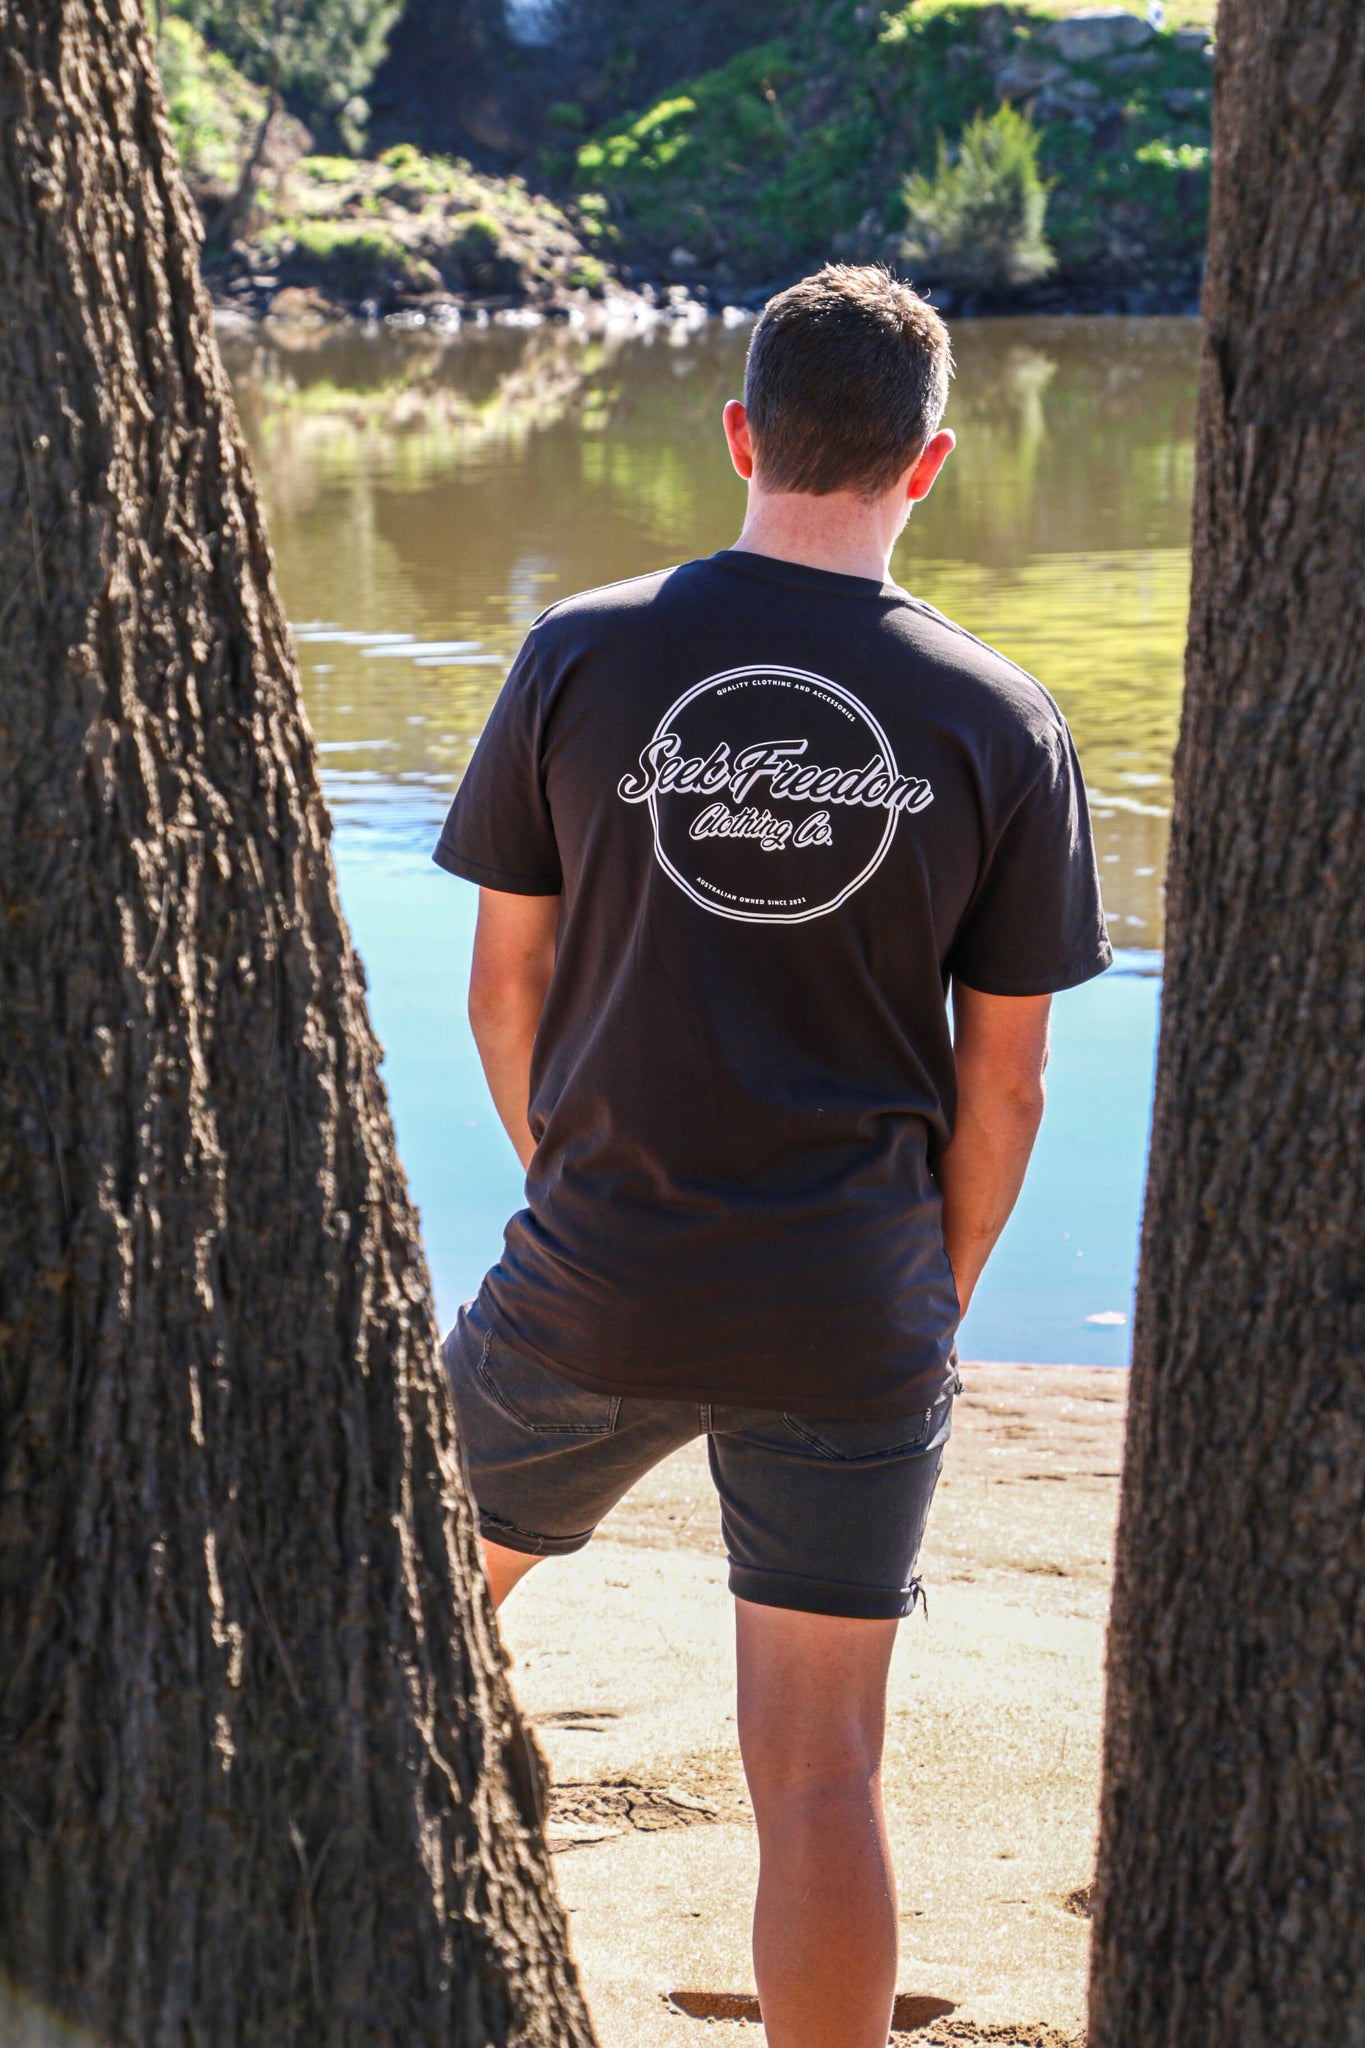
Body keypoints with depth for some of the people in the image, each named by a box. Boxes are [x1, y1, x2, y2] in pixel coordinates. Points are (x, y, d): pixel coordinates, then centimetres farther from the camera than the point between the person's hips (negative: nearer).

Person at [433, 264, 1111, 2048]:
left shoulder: (580, 658, -4)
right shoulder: (1000, 724, -4)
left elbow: (506, 989, 2)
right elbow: (1003, 1085, -1)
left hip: (593, 1293, 1)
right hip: (854, 1327, 0)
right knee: (820, 1774, 5)